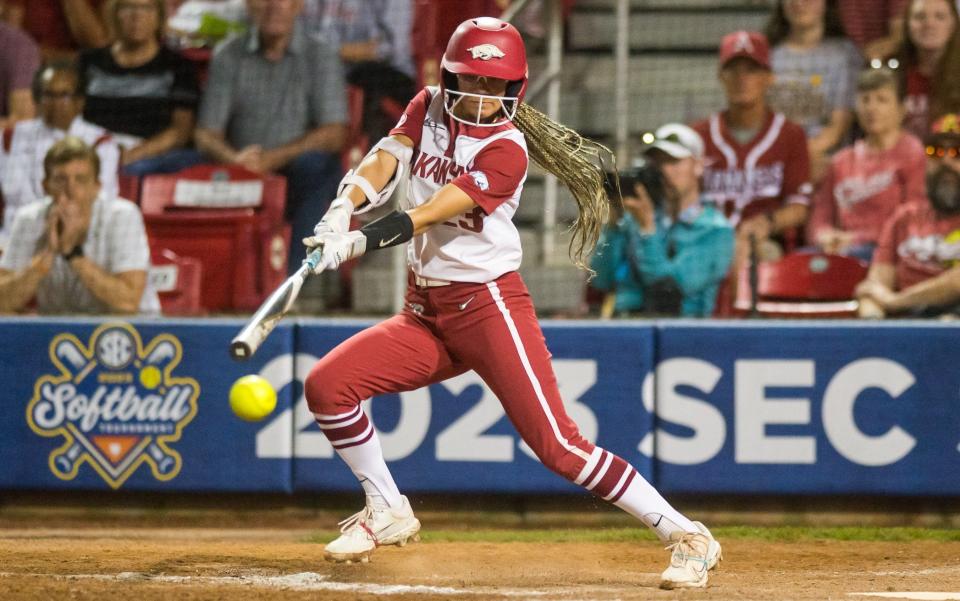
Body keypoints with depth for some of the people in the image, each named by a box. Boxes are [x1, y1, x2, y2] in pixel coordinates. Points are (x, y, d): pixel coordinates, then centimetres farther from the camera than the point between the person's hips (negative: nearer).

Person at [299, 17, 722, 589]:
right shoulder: (430, 109, 6)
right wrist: (342, 210, -30)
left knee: (556, 443, -15)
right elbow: (385, 160, -9)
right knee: (327, 385, -5)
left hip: (490, 304, -7)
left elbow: (431, 213, -25)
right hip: (426, 312, 7)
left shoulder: (507, 150, -14)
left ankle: (688, 537, -10)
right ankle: (389, 513, 14)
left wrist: (361, 242, -38)